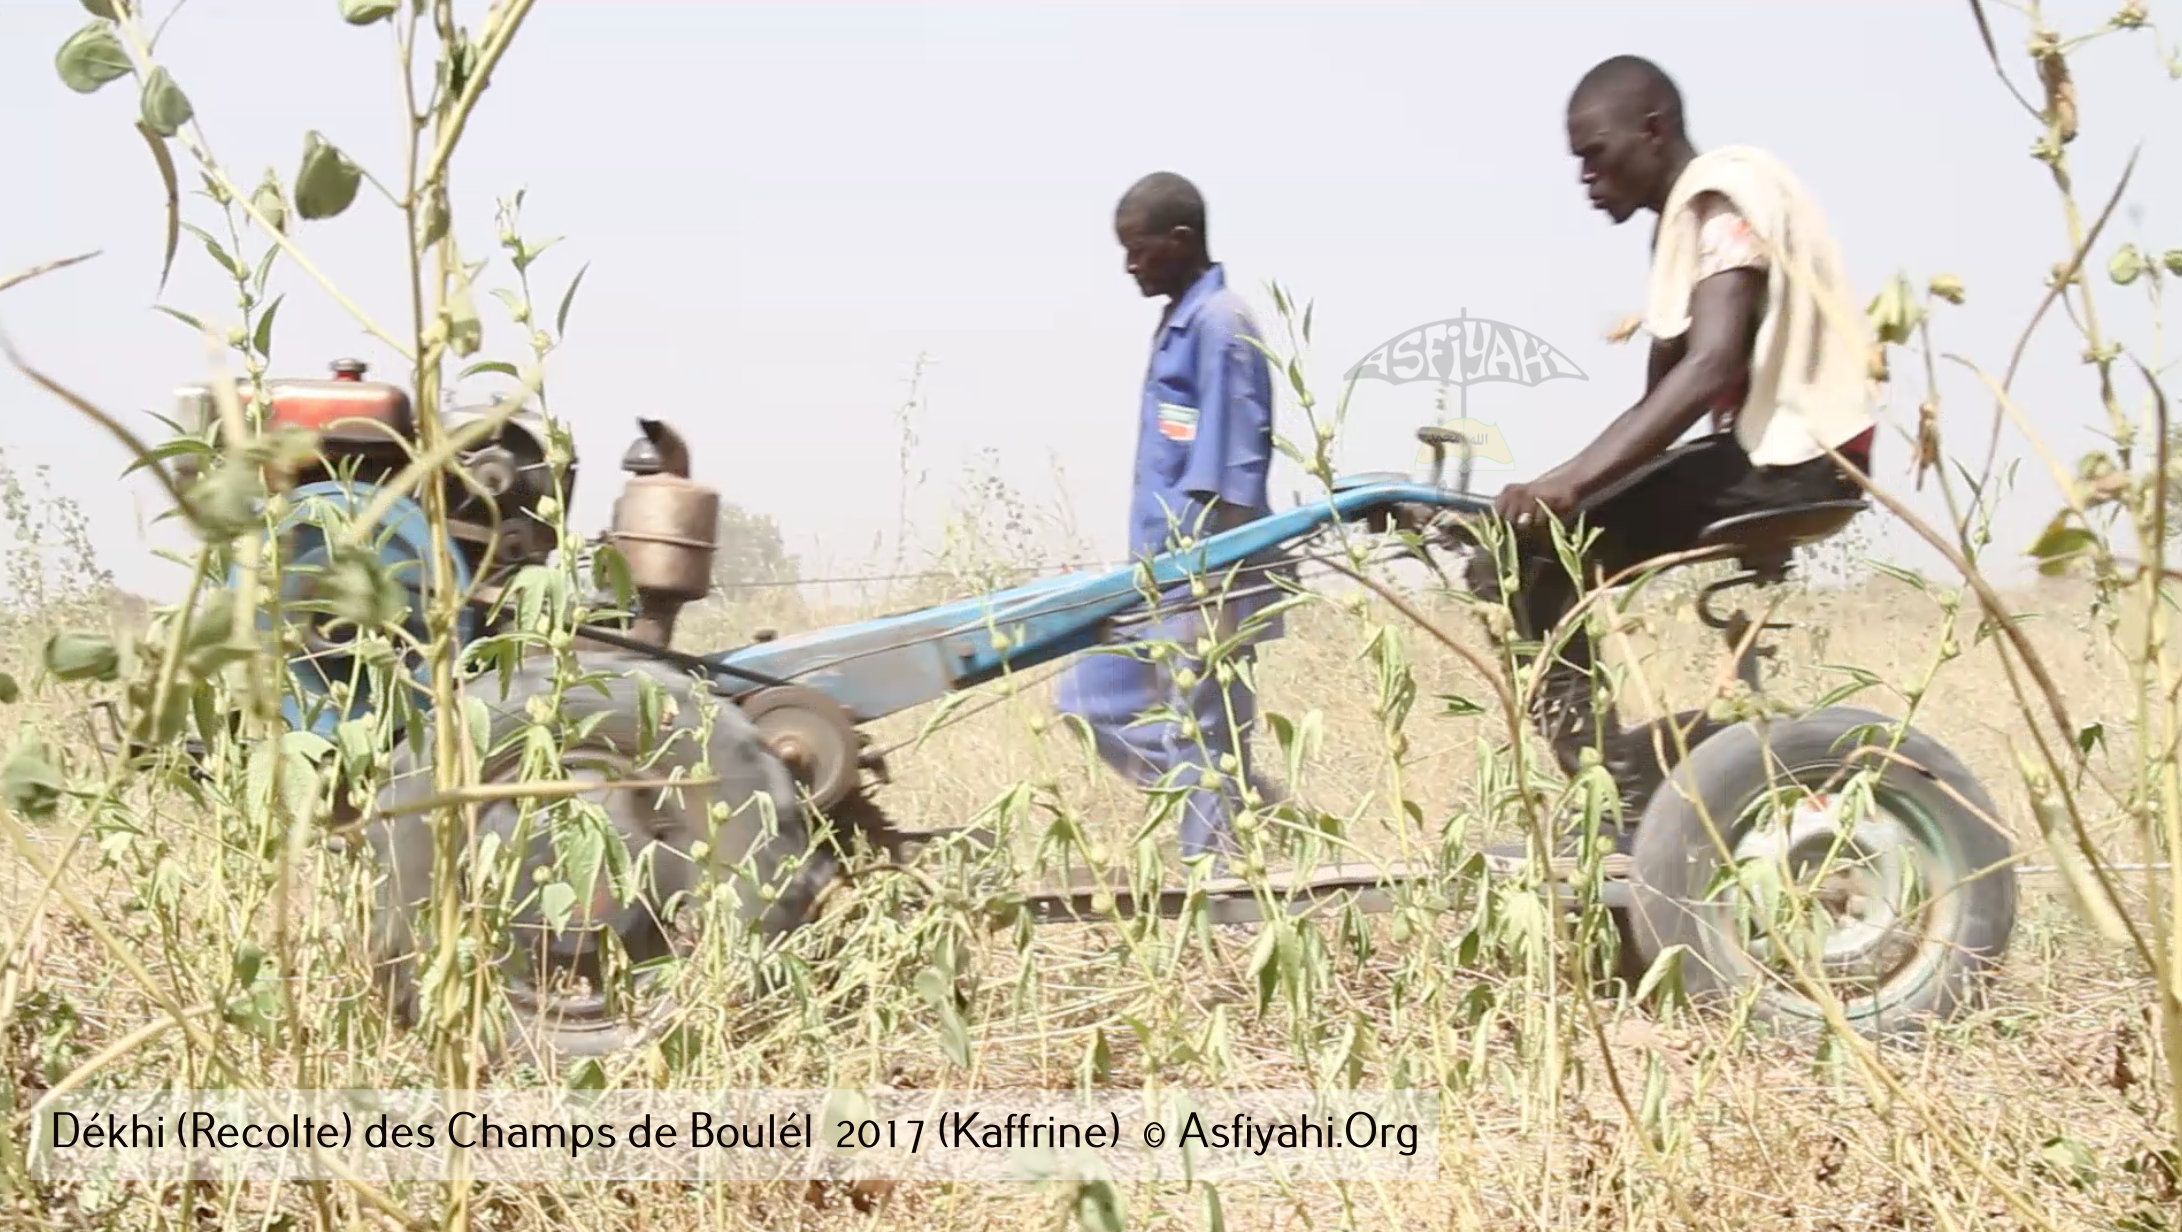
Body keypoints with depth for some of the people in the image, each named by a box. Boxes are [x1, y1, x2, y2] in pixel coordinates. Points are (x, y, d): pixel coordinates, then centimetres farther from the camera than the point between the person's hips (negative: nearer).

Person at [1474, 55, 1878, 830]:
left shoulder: (1723, 191, -12)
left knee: (1529, 550, -16)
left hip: (1790, 457, -10)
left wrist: (1570, 481, -34)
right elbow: (1666, 396, 19)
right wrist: (1574, 481, 9)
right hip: (1761, 449, 10)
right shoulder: (1687, 215, 18)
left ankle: (1618, 786, -14)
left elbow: (1712, 365, -27)